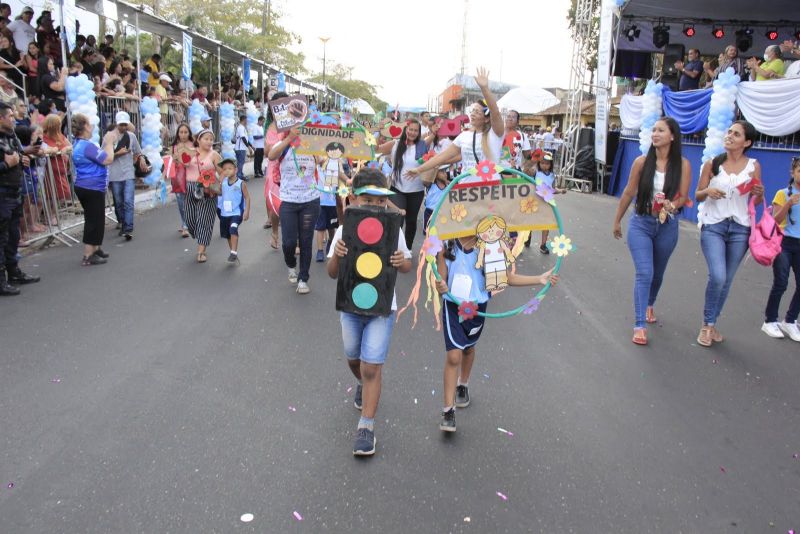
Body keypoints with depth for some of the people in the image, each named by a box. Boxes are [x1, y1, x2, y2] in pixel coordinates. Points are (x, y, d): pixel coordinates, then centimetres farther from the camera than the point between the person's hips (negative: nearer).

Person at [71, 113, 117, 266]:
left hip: (85, 187, 10)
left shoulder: (78, 145, 12)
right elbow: (108, 159, -20)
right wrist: (109, 142, -7)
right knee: (95, 221, -3)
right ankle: (88, 256, 0)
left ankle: (96, 250, 31)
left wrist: (108, 143, 13)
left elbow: (99, 156, 18)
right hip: (92, 188, -10)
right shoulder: (87, 145, -21)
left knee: (94, 220, 20)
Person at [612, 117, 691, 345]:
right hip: (640, 223, -2)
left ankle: (649, 305, 48)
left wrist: (672, 205, -27)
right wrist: (617, 221, 10)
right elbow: (628, 194, 2)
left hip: (667, 226, 2)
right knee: (644, 273, -13)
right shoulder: (642, 162, -7)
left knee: (657, 273, 19)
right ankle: (640, 325, -9)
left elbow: (683, 197, -4)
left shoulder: (682, 165, -6)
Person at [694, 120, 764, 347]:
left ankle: (712, 324, 25)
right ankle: (707, 324, 4)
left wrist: (760, 193, -13)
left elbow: (756, 201, 9)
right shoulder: (712, 164, -1)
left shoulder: (753, 166, 2)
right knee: (717, 276, -16)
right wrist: (708, 191, -16)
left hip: (740, 228, 2)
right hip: (713, 226, -2)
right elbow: (697, 195, 5)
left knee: (727, 280, 8)